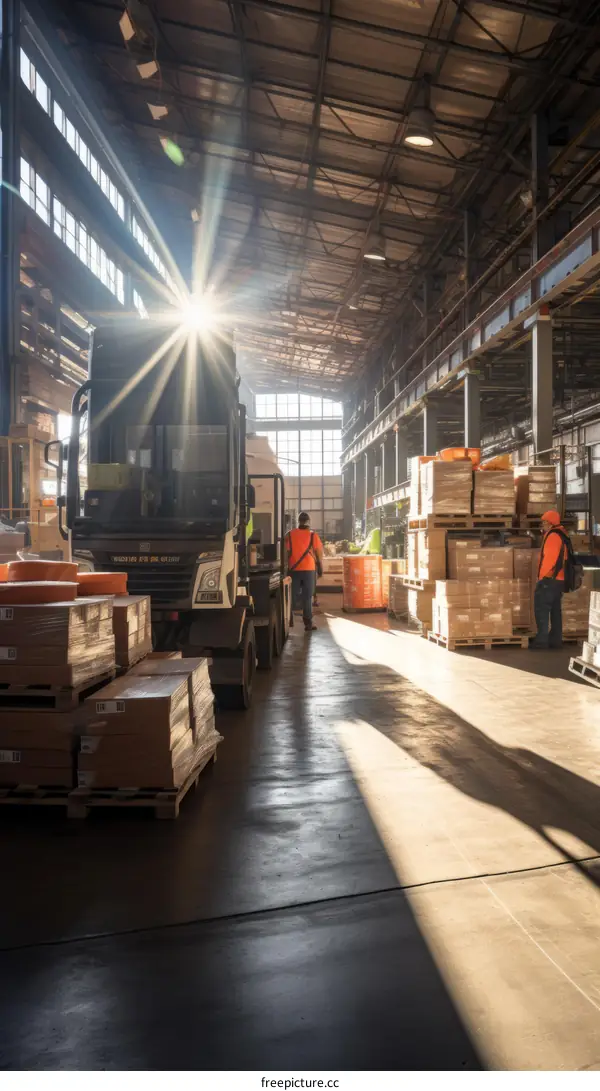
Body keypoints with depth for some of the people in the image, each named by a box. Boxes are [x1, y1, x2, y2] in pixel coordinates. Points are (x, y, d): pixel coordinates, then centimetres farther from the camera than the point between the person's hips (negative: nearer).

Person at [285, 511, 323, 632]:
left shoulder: (289, 535, 0)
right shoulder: (313, 535, -3)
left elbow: (286, 552, 2)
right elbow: (319, 553, 0)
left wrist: (287, 566, 13)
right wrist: (320, 566, 13)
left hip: (294, 569, 1)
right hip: (309, 569, -1)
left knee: (293, 596, 11)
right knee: (307, 597, 3)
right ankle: (308, 624, 2)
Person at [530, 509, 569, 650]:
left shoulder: (553, 536, -13)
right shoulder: (560, 536, 17)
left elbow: (550, 558, -21)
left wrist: (542, 576, -13)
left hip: (549, 580, -10)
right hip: (558, 579, 10)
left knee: (541, 609, -7)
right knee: (555, 610, 12)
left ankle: (542, 641, -9)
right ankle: (556, 640, 15)